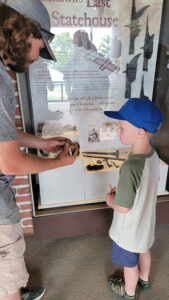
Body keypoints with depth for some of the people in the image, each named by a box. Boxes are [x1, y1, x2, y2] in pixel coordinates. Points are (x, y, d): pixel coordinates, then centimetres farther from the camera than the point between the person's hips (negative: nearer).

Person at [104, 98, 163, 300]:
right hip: (146, 221, 7)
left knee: (129, 263, 21)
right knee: (143, 251, 33)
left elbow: (123, 208, -31)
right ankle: (144, 279, 61)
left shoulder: (130, 167, -39)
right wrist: (122, 190, 0)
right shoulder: (153, 154, -13)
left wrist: (110, 200, -12)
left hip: (130, 229, -7)